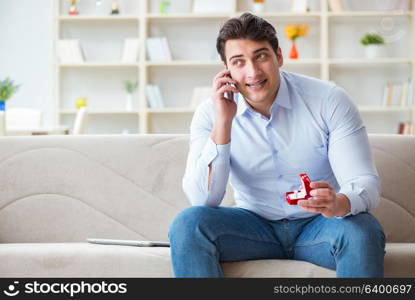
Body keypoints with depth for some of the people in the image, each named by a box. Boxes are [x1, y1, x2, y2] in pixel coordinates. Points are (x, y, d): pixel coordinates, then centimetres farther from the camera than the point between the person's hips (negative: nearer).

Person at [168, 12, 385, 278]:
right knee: (187, 224, -25)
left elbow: (366, 185, -17)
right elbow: (203, 200, -16)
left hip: (316, 226, -1)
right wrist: (223, 123, -25)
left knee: (363, 231, -34)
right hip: (255, 224, 2)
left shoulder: (329, 100, -12)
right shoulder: (211, 113, -8)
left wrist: (340, 204, -42)